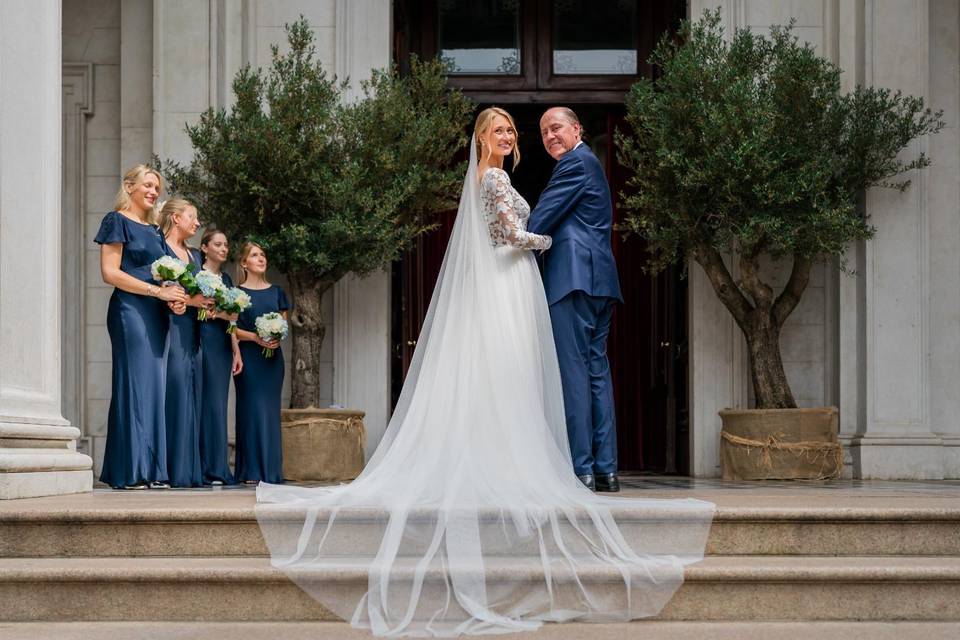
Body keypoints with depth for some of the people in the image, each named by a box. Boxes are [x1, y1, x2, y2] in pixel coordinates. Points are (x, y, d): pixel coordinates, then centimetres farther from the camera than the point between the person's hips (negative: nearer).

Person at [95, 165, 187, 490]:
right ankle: (129, 472, -7)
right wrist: (158, 291, -14)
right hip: (129, 309, -8)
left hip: (155, 314, 8)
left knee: (154, 386, 4)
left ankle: (151, 469, 5)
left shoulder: (154, 230, 21)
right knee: (133, 384, -9)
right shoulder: (117, 221, -1)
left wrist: (176, 296, 1)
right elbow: (110, 273, -10)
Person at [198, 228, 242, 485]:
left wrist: (236, 351, 16)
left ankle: (218, 468, 7)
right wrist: (221, 313, -17)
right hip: (205, 341, -7)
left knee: (218, 403, 6)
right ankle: (212, 470, -8)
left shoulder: (226, 278, 18)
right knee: (211, 403, -9)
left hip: (224, 344, 7)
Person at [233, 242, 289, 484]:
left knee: (270, 409, 3)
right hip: (249, 355, -4)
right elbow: (233, 328, -4)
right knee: (252, 409, -7)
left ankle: (271, 470, 6)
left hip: (273, 357, 4)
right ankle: (251, 470, -5)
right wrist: (256, 337, -18)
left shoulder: (276, 292, 14)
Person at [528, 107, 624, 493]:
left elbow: (541, 219, -7)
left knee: (573, 371, -11)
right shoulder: (589, 163, 27)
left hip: (574, 277, -10)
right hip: (599, 279, 10)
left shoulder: (575, 163, -4)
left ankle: (581, 469, -14)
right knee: (597, 369, 7)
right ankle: (605, 470, 7)